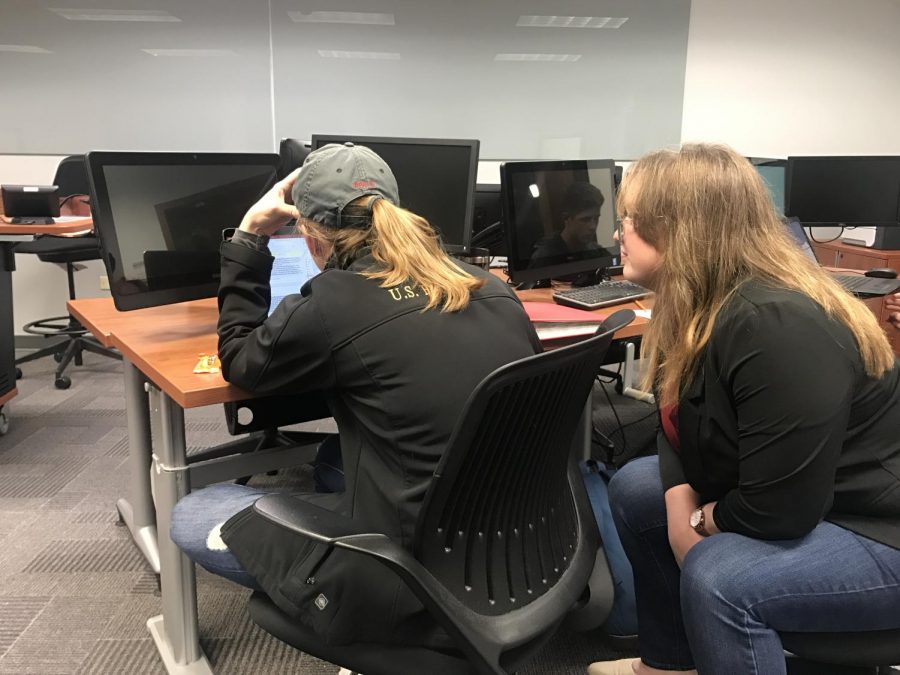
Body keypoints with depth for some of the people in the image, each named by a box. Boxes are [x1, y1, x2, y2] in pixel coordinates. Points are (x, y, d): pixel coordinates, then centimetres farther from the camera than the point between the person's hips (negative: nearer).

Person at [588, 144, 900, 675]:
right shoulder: (696, 308, -3)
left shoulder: (779, 327, -32)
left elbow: (779, 511, -29)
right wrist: (682, 508, -11)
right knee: (635, 488, 10)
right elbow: (682, 427, 5)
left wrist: (702, 522, -11)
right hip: (795, 495, 10)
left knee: (717, 578, -32)